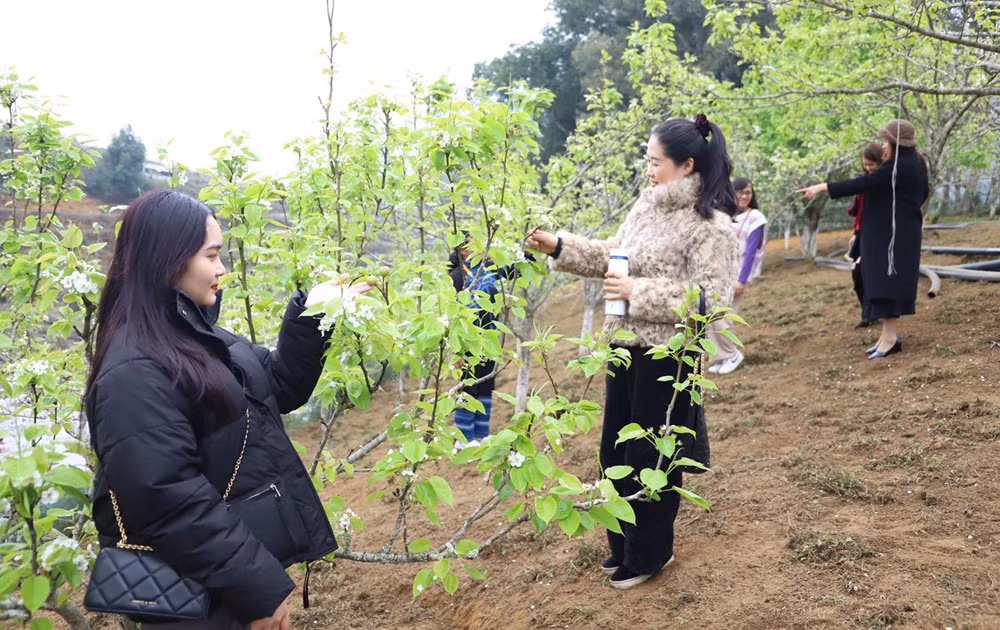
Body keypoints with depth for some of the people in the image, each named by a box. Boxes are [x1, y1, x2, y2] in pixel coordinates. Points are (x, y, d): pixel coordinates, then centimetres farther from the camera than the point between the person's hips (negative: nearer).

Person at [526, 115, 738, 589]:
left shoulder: (711, 226, -16)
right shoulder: (647, 204, 7)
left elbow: (710, 298, -21)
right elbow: (611, 256, 15)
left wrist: (638, 292, -21)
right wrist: (558, 247, 4)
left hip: (667, 355, -8)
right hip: (625, 346, 8)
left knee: (651, 457, 6)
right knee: (615, 451, 17)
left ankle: (649, 554, 28)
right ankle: (624, 543, 37)